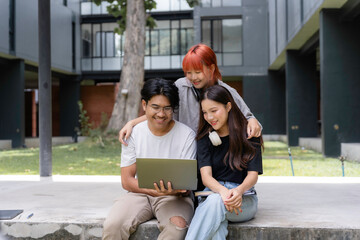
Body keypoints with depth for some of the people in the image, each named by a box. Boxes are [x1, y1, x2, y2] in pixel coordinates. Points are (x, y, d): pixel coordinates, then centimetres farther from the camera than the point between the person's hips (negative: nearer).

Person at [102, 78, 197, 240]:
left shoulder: (187, 135, -4)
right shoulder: (133, 133, 1)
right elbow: (126, 180, -1)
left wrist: (174, 190, -28)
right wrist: (152, 190, -20)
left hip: (174, 196, -1)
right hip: (140, 193, 1)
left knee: (178, 225, -34)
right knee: (112, 225, -27)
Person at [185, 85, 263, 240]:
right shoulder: (205, 138, 7)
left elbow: (253, 175, -4)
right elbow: (206, 176, -6)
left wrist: (239, 190, -29)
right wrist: (223, 191, -29)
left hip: (245, 199, -1)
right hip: (213, 192, 1)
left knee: (215, 201, -36)